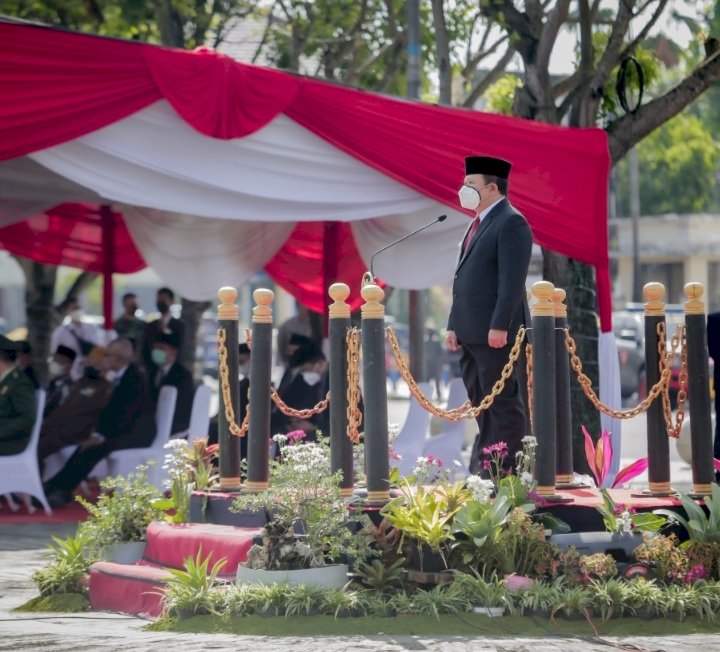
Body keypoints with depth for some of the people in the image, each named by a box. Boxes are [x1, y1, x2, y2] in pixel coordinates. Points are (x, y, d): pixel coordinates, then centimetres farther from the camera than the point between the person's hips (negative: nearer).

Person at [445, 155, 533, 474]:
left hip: (495, 332, -10)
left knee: (503, 403, -7)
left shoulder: (511, 223, -10)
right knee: (481, 402, 11)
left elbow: (513, 279, -18)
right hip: (471, 333, 10)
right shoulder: (478, 224, 20)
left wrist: (499, 326, -23)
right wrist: (454, 325, 17)